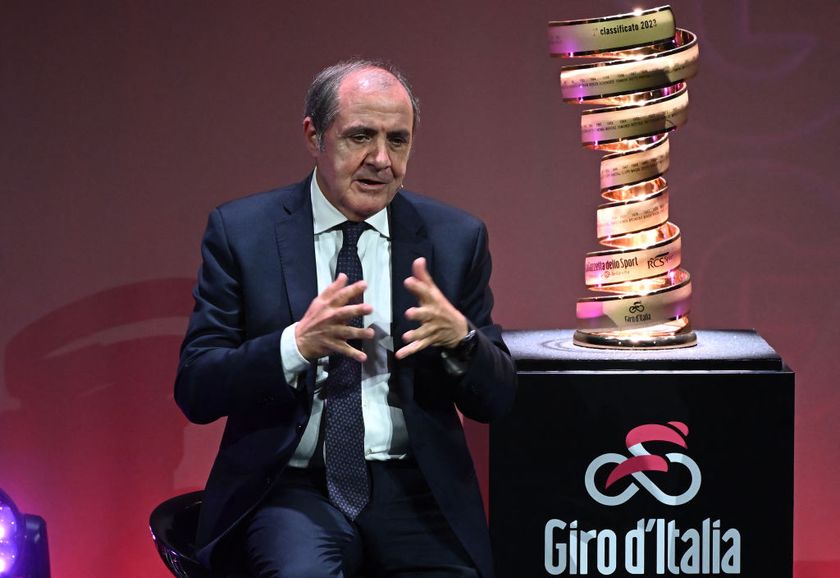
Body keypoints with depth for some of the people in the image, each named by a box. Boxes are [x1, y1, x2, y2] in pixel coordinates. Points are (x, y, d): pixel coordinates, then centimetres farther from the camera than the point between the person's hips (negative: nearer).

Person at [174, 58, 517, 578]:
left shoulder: (455, 237, 7)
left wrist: (459, 336, -15)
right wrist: (297, 343, -21)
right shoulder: (241, 231, 3)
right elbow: (195, 390, -3)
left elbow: (497, 399, 8)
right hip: (291, 488, -2)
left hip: (415, 489, 3)